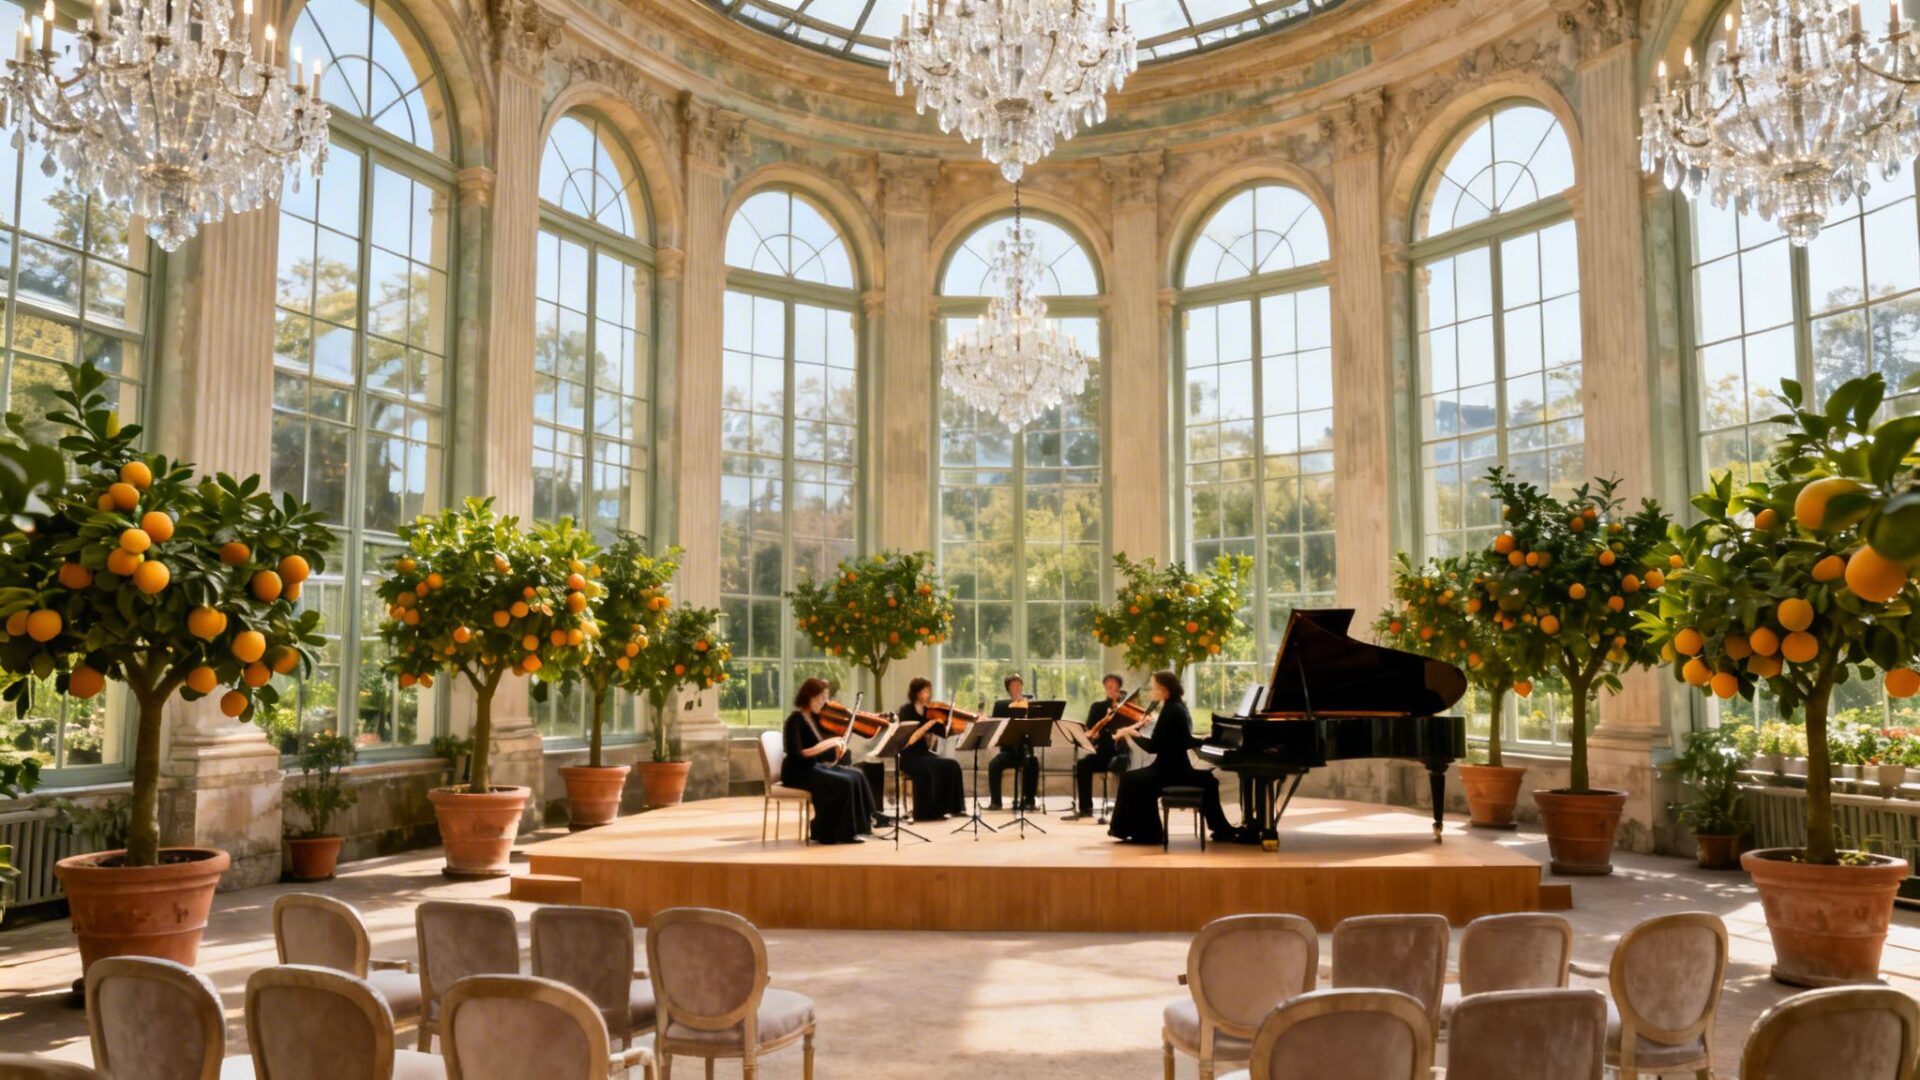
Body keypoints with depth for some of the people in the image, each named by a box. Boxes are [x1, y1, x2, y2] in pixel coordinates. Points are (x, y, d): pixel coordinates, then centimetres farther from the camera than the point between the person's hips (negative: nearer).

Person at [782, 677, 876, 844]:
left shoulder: (814, 717, 9)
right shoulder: (795, 720, -17)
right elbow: (797, 754, -27)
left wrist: (837, 743, -8)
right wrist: (828, 743, -27)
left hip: (815, 767, 8)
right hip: (798, 771, -8)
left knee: (856, 776, -7)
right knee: (843, 783, -24)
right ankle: (827, 833, -11)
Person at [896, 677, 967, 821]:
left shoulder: (928, 711, 7)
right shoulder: (906, 711, -9)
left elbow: (945, 733, 0)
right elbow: (910, 739, -22)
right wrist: (930, 723, -25)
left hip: (924, 754, 6)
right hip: (908, 758, -6)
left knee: (952, 765, -19)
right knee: (939, 767, -30)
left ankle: (950, 807, -11)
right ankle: (928, 811, -19)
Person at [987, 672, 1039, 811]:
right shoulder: (1001, 705, 9)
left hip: (1025, 748, 0)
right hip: (1008, 748, 1)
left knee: (1033, 764, -33)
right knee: (994, 764, -30)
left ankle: (1028, 800, -23)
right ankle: (995, 801, -19)